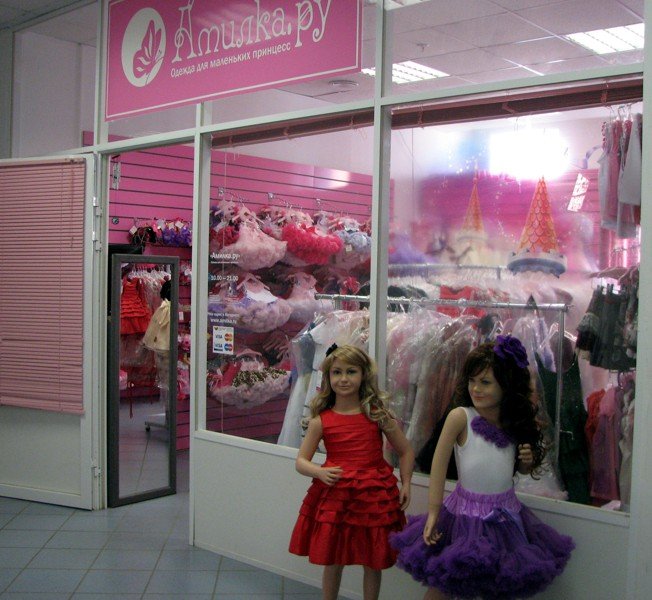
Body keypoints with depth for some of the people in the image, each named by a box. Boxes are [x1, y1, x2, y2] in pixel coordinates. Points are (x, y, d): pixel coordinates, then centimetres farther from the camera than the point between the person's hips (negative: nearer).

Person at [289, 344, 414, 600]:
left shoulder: (377, 414, -2)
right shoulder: (321, 420, -3)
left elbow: (405, 451, 8)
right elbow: (301, 461, 2)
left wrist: (405, 484, -2)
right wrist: (320, 472, -17)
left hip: (373, 496, 0)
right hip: (334, 496, 0)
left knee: (373, 563, 12)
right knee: (332, 562, 12)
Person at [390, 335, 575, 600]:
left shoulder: (516, 422, 0)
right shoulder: (460, 417, -15)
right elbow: (439, 464, -13)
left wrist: (527, 461, -8)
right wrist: (433, 514, -15)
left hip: (507, 513, 4)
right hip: (468, 512, -4)